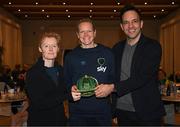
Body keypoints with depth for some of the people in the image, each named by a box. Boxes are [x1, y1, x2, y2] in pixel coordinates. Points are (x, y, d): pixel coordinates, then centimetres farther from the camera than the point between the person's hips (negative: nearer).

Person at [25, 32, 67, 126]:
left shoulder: (60, 70, 3)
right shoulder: (32, 73, -16)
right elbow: (39, 103, -22)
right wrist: (65, 95, -19)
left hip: (60, 120, 6)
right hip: (40, 121, -5)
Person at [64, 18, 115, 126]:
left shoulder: (107, 53, 3)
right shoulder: (71, 56, 6)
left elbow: (116, 78, 5)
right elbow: (66, 81, 10)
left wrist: (111, 87, -15)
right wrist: (71, 89, -10)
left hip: (103, 111, 0)